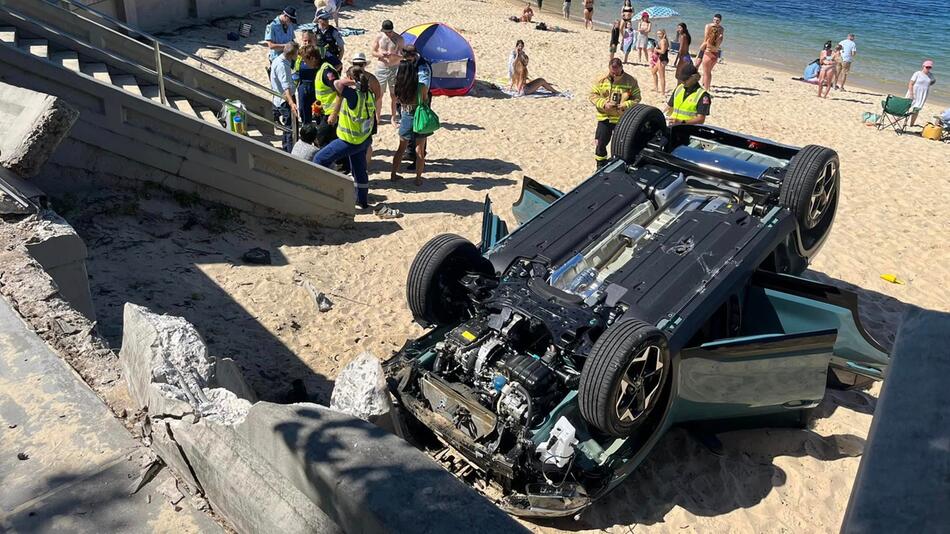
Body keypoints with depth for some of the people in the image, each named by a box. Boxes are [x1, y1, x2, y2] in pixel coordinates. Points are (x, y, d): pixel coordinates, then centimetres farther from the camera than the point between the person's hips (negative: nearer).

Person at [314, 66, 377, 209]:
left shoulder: (353, 94, -24)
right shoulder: (369, 94, -1)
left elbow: (337, 83, -36)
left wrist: (351, 82, -19)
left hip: (350, 141, -8)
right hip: (365, 139, 8)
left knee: (319, 159, 5)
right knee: (359, 170, 21)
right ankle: (363, 201, 31)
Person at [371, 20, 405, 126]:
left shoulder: (399, 39, -8)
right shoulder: (379, 37, -4)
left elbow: (403, 56, -7)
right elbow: (373, 51, 3)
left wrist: (393, 55, -28)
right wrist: (380, 55, -19)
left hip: (394, 68, -1)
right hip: (381, 68, 1)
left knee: (393, 95, 7)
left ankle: (393, 118, 20)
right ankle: (377, 116, 21)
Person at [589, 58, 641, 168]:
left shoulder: (631, 80, -5)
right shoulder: (601, 80, -3)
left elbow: (636, 98, -2)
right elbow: (592, 95, -1)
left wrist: (626, 105, -20)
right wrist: (604, 104, -17)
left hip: (623, 119, -1)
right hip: (604, 118, 1)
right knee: (600, 143, 7)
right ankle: (600, 166, 27)